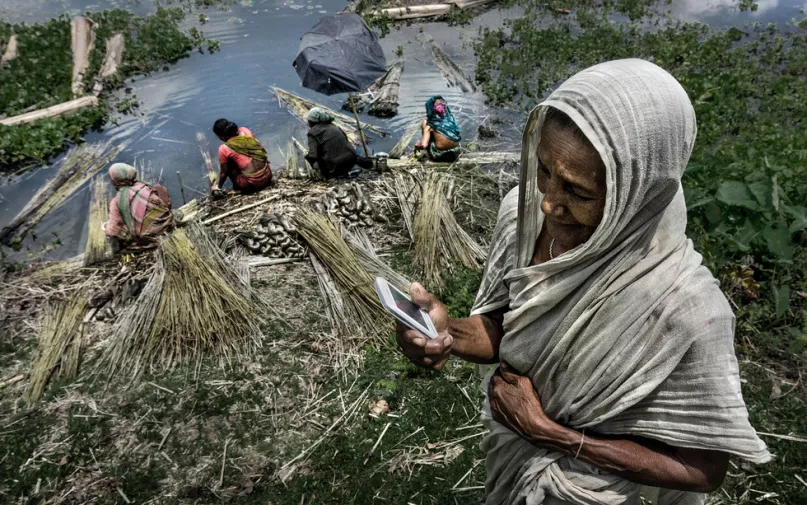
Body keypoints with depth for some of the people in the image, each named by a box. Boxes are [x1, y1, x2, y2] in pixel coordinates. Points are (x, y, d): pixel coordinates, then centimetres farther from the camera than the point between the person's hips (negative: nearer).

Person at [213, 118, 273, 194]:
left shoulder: (223, 149, -9)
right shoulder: (244, 130, 2)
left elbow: (224, 173, 4)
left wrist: (218, 186, 23)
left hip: (252, 183, -5)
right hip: (268, 175, 5)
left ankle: (237, 188, 20)